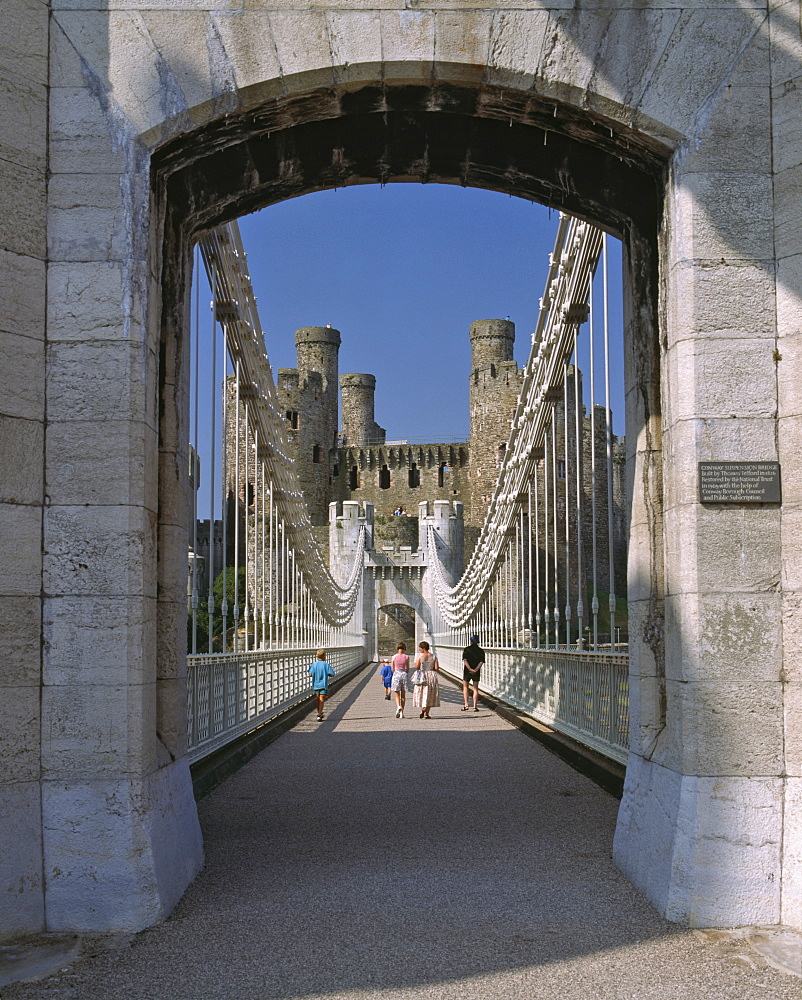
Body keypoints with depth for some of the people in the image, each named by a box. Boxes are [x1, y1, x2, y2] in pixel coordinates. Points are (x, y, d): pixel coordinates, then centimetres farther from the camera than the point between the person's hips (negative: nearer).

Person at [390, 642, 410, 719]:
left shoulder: (394, 657, -3)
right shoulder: (406, 657, -3)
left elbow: (393, 669, 5)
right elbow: (408, 669, 4)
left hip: (396, 674, -1)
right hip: (404, 674, 1)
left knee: (397, 695, 4)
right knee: (403, 695, 10)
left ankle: (398, 706, -24)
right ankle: (402, 712, 10)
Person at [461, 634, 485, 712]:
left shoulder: (466, 649, -3)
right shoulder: (481, 651, 3)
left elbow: (465, 660, -14)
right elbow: (481, 661, -8)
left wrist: (470, 669, -19)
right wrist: (476, 670, -15)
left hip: (467, 671, -1)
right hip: (476, 672, 2)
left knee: (465, 687, 12)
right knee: (475, 688, 8)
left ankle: (466, 704, 0)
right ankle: (475, 706, 1)